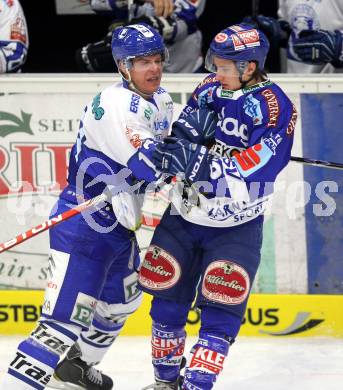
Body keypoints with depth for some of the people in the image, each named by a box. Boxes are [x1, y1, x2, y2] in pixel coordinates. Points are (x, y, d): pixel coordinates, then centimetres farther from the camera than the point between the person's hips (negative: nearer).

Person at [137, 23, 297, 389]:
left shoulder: (274, 108, -21)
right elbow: (182, 137, 5)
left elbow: (246, 179, -28)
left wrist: (195, 160, -34)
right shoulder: (210, 88, -3)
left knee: (220, 314, -10)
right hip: (185, 215, 5)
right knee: (167, 300, 11)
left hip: (236, 227, -5)